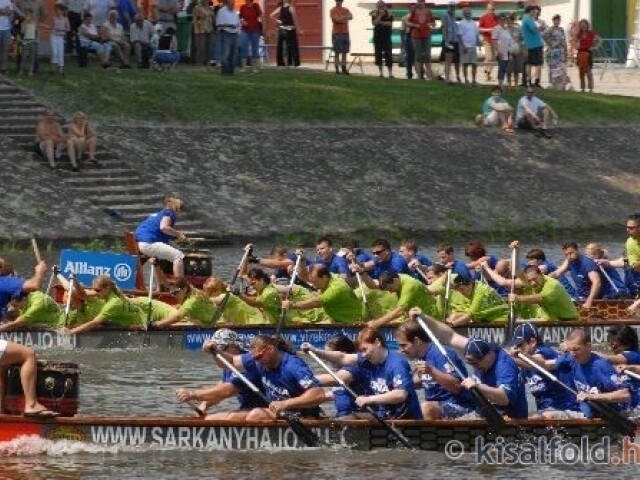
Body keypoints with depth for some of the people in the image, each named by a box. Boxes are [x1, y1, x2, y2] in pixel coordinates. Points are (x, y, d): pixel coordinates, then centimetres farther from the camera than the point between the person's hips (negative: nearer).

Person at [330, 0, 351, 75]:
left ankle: (344, 68, 7)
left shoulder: (346, 10, 12)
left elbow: (351, 17, -6)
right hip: (337, 33, -5)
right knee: (337, 52, -5)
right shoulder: (333, 11, -2)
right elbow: (337, 19, -16)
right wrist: (345, 17, -4)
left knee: (344, 52, 4)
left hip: (345, 33, 5)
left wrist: (342, 18, -18)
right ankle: (337, 69, -4)